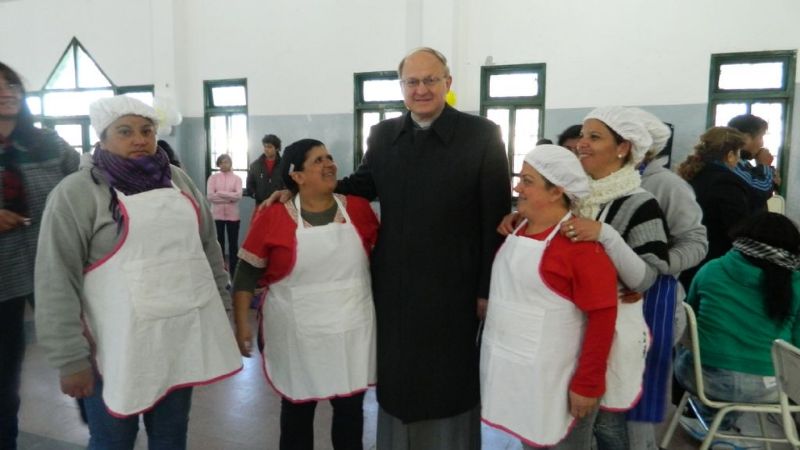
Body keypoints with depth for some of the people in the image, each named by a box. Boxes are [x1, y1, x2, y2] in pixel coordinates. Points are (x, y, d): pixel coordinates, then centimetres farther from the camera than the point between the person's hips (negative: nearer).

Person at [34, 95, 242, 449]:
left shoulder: (179, 181, 9)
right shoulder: (76, 193, -8)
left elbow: (209, 249, 13)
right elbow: (57, 283, -11)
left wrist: (220, 309, 12)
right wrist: (71, 359, -12)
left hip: (182, 338, 5)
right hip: (118, 348, -4)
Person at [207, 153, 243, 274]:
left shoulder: (236, 178, 4)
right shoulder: (213, 177, 4)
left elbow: (238, 195, -11)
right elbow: (210, 196, -9)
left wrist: (220, 193, -13)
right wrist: (229, 198, -11)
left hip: (232, 215, 0)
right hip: (217, 215, 0)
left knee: (233, 243, 5)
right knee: (219, 243, 7)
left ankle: (233, 270, 14)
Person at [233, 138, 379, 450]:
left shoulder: (359, 208, -2)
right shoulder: (273, 217, -9)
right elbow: (246, 274, -2)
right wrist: (242, 324, -7)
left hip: (352, 330, 2)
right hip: (298, 333, -2)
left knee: (351, 407, 15)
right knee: (297, 408, 17)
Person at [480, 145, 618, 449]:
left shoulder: (580, 244, -18)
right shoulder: (518, 229, 5)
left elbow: (602, 316, -19)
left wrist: (588, 383, -18)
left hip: (556, 379, -7)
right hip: (513, 370, 7)